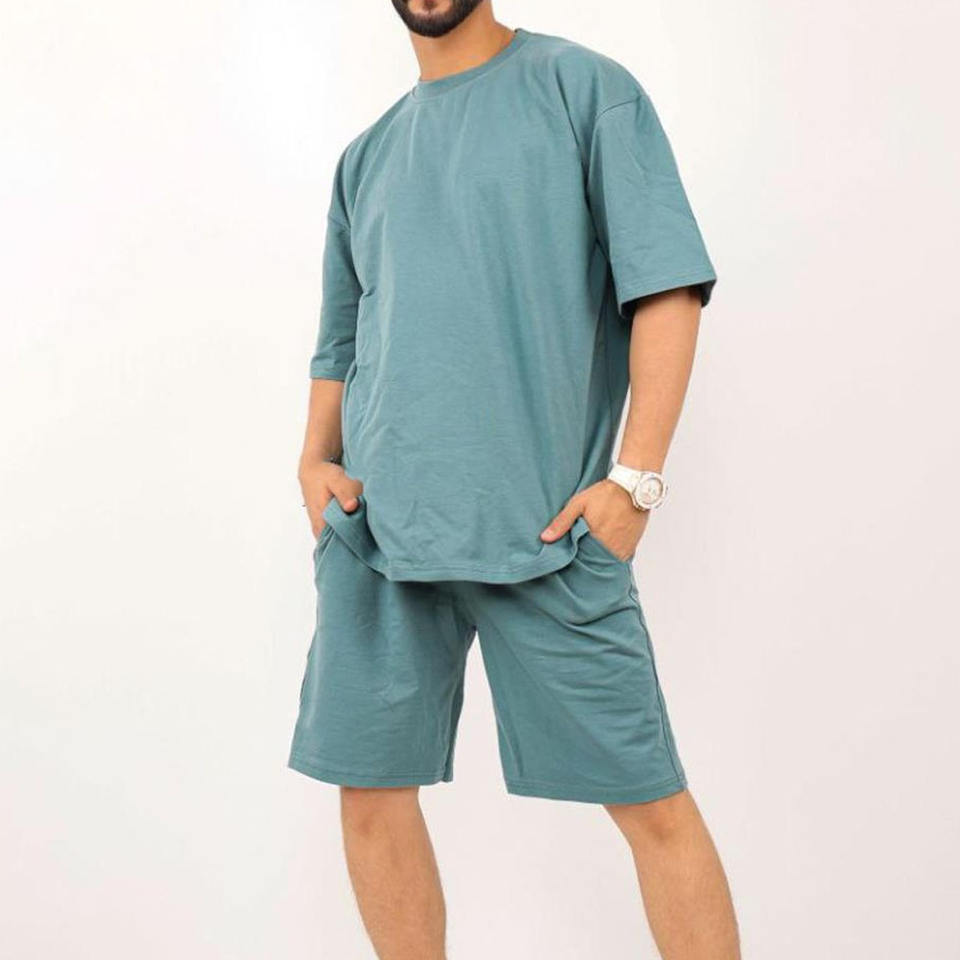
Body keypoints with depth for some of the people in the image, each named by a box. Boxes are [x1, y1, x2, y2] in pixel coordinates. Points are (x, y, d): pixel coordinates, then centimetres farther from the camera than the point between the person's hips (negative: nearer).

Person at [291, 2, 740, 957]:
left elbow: (668, 286, -4)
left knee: (650, 800, -2)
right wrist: (314, 461, 6)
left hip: (545, 522, -4)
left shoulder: (583, 88, 4)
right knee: (370, 787, 7)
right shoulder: (366, 157, 19)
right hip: (376, 522, 5)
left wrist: (635, 477, -12)